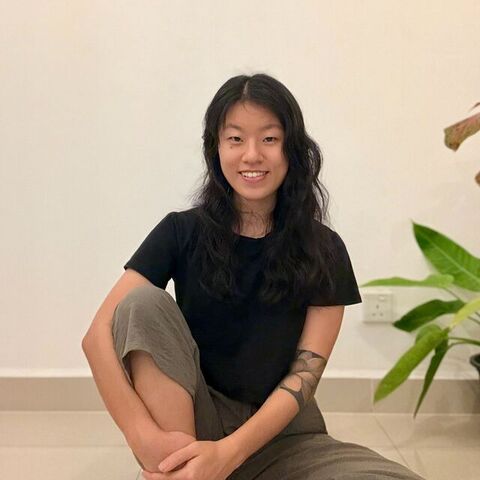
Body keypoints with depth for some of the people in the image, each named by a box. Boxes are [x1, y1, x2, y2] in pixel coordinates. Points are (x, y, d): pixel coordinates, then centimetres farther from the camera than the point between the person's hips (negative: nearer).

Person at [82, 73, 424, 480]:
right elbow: (99, 335, -13)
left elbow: (305, 376, -10)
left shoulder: (323, 250, -3)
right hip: (192, 421, 0)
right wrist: (146, 437, -29)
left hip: (284, 436, 0)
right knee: (146, 305, -24)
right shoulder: (181, 232, -3)